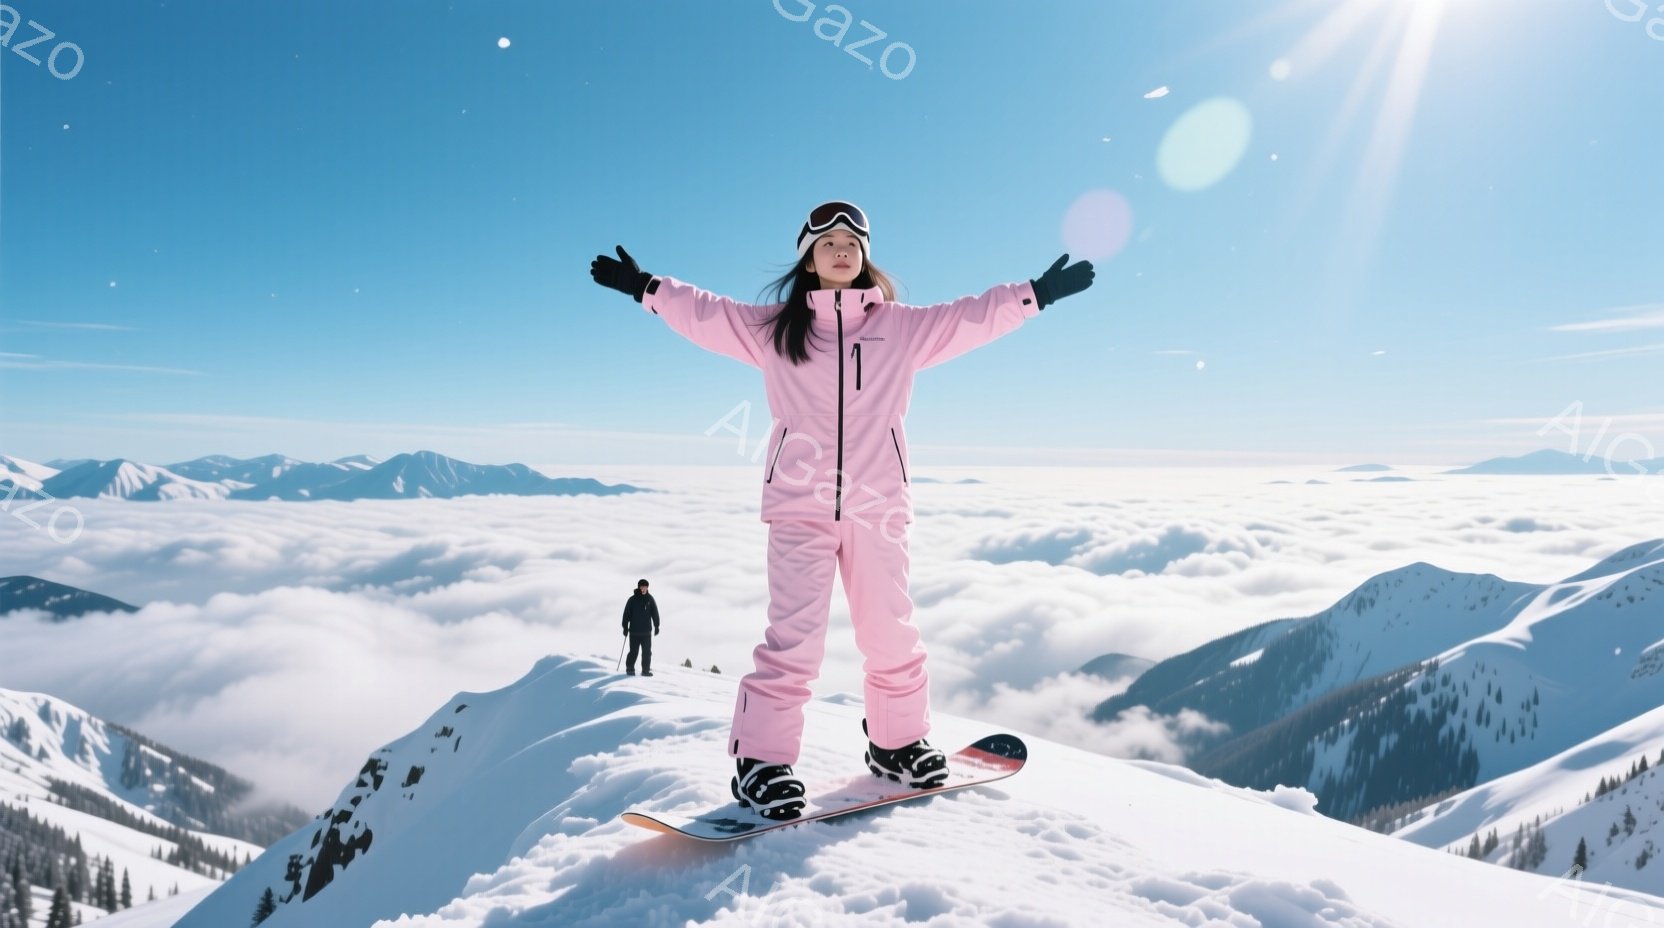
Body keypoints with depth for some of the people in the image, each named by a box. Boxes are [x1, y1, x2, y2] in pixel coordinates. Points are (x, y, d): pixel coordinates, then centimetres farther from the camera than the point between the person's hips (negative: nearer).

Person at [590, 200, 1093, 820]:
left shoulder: (902, 326, 12)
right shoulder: (773, 327, 10)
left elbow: (972, 317, 14)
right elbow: (704, 314, 13)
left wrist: (1038, 293, 11)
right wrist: (645, 287, 8)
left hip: (878, 503, 2)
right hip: (799, 503, -2)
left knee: (891, 634, 7)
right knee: (794, 636, -9)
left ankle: (897, 742, 27)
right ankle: (761, 759, 2)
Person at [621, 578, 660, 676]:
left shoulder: (650, 599, 3)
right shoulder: (632, 599, -4)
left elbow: (655, 613, 7)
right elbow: (627, 614, -1)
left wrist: (656, 626, 5)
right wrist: (625, 627, -3)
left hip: (647, 631, 2)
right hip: (634, 631, -2)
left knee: (647, 652, 3)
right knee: (633, 651, 2)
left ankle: (646, 670, 10)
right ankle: (630, 669, 16)